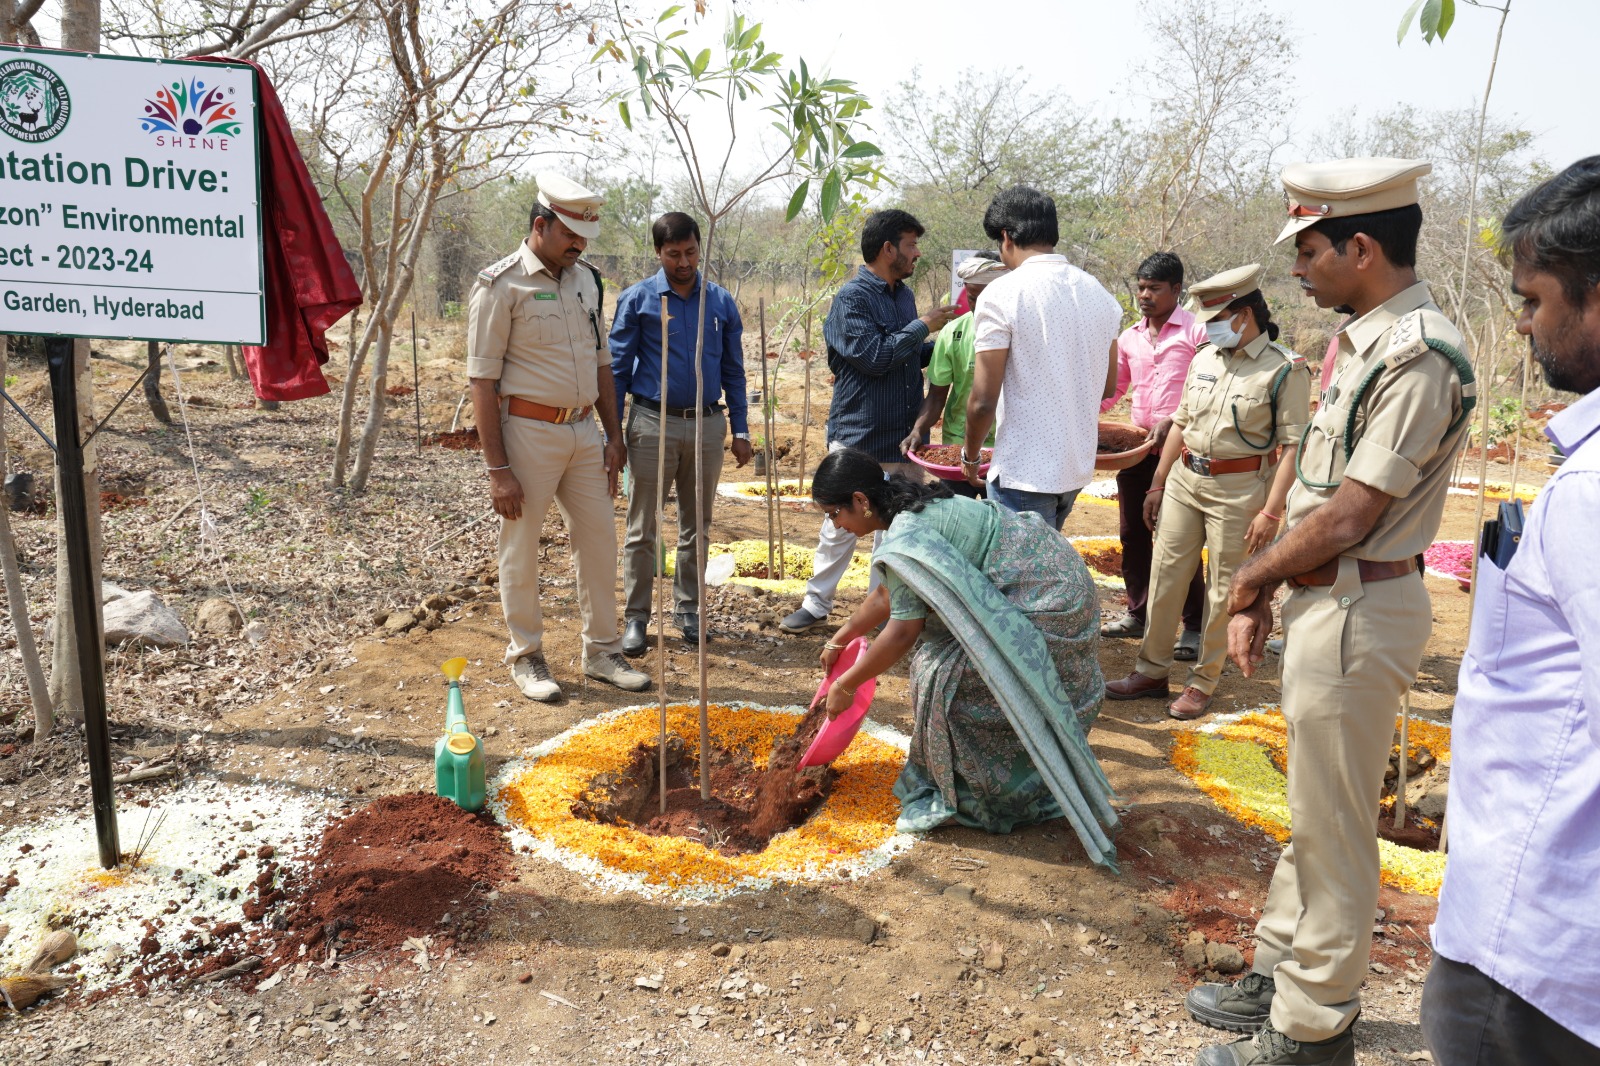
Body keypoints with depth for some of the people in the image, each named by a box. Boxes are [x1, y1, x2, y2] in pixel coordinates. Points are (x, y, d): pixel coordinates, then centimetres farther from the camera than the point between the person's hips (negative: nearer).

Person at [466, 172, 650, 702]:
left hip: (584, 430, 6)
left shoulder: (585, 279, 10)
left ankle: (601, 652, 24)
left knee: (599, 539, 10)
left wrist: (614, 435, 11)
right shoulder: (500, 285, -10)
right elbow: (483, 382, -12)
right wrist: (498, 469, -16)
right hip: (528, 431, -6)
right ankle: (525, 655, 22)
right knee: (521, 549, 5)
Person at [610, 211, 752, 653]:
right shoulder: (637, 299, -1)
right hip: (653, 424, -3)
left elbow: (733, 370, 10)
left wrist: (740, 430, 6)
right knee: (643, 529, 2)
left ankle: (687, 608, 25)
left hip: (706, 425, 3)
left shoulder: (721, 302, 6)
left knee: (696, 526, 12)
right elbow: (618, 368, 1)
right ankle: (636, 617, 11)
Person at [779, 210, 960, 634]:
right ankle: (816, 604, 18)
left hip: (905, 436, 7)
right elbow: (875, 357, -22)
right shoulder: (852, 297, -12)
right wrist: (923, 326, -15)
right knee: (840, 526, 3)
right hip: (858, 436, -7)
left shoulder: (904, 295, 11)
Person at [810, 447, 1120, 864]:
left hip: (1044, 602, -10)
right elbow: (887, 594, 20)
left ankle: (964, 797, 7)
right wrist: (841, 638, 30)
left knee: (944, 673, -10)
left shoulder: (906, 537, -23)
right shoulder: (913, 508, 9)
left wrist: (845, 686, -8)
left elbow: (903, 630, -19)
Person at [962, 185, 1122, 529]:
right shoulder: (1100, 294, 6)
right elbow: (1107, 387, 15)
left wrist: (970, 456, 1)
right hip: (1079, 466, 7)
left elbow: (983, 400, -15)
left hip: (1024, 474, -7)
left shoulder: (1002, 294, -14)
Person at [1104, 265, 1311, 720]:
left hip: (1238, 490, -6)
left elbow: (1293, 446, -13)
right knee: (1165, 576, 8)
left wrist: (1270, 511, -18)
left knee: (1224, 591, 4)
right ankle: (1152, 670, 20)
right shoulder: (1204, 359, 8)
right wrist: (1157, 484, 15)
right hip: (1184, 478, 6)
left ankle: (1202, 683, 17)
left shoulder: (1285, 369, -10)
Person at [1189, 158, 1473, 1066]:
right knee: (1312, 812, 20)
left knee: (1335, 830, 3)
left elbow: (1344, 520, -21)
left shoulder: (1420, 357, -19)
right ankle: (1281, 978, 36)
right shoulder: (1369, 342, 11)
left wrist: (1250, 579, -6)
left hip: (1359, 613, -10)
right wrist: (1262, 597, 10)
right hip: (1325, 604, 10)